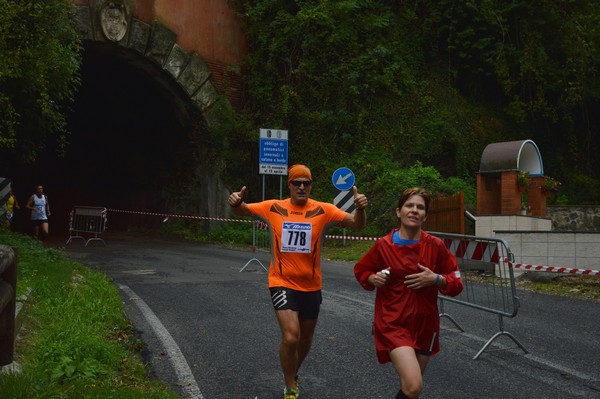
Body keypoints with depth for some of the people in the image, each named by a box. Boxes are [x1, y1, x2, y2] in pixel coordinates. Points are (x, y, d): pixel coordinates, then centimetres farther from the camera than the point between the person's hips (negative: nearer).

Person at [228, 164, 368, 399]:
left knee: (305, 339, 18)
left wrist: (360, 208, -35)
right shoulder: (274, 208, -5)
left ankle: (292, 374, 50)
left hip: (311, 285, 2)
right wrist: (235, 202, -19)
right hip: (282, 283, -2)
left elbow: (357, 225, -12)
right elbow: (242, 210, 6)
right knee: (291, 336, -18)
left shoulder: (323, 210, -8)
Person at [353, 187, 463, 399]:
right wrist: (373, 279, -11)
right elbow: (360, 270, 10)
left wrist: (436, 279, -18)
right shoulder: (383, 245, -6)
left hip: (425, 325, 3)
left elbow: (456, 283, 1)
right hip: (393, 324, -3)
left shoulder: (436, 246, -5)